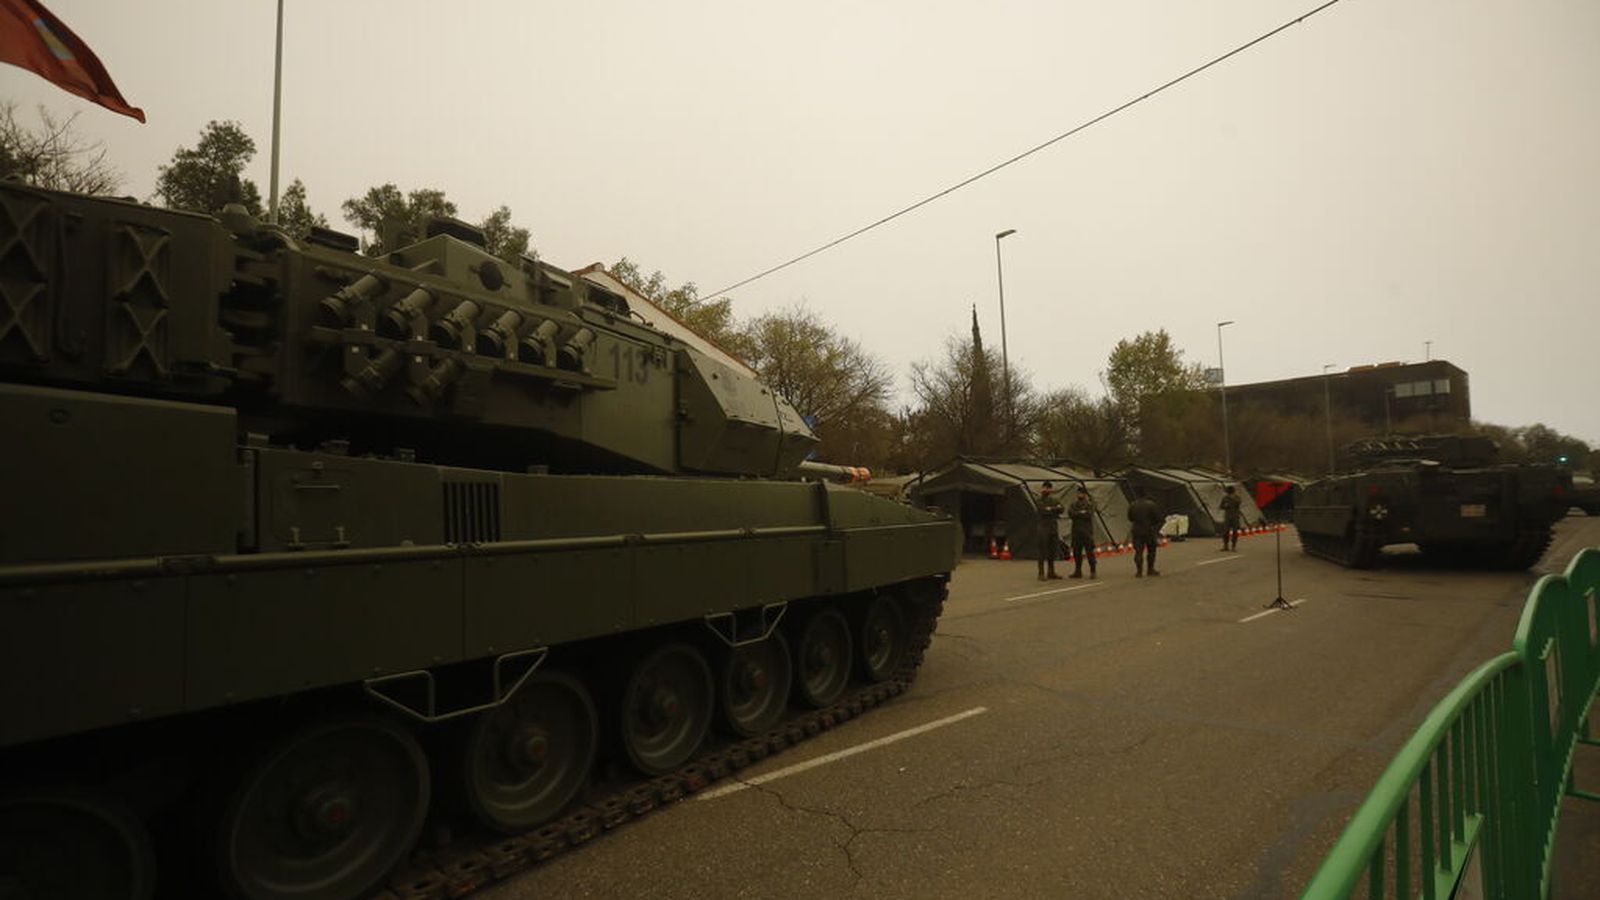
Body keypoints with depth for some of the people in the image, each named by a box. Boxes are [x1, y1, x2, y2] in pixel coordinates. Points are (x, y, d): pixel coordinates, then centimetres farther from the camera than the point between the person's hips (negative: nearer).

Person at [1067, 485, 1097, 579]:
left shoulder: (1090, 503, 1)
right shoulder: (1074, 504, 14)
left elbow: (1088, 515, -14)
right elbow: (1070, 514, -3)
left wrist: (1076, 514, -7)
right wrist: (1081, 513, -10)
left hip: (1087, 531, -5)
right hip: (1076, 531, 5)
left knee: (1089, 551, -5)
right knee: (1076, 552, 8)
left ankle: (1093, 572, 1)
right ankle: (1078, 571, 16)